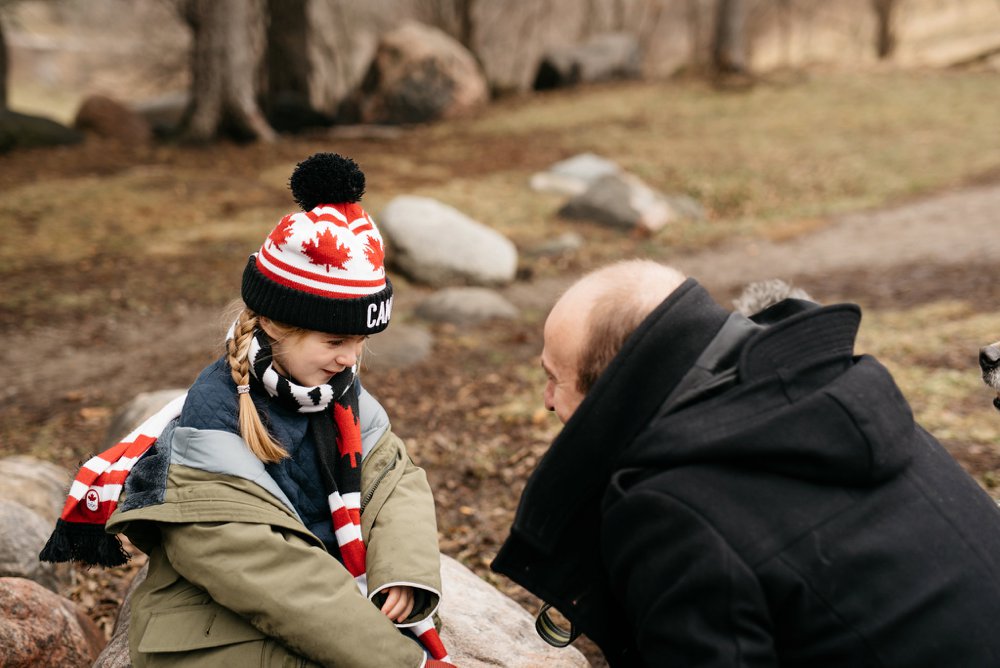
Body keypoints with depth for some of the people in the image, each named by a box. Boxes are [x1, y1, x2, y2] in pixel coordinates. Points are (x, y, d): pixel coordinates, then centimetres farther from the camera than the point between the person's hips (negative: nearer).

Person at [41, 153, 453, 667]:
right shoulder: (212, 432, -18)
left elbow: (396, 481, -1)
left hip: (323, 621, 6)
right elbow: (273, 576, -22)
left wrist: (404, 574, -22)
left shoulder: (339, 393, 1)